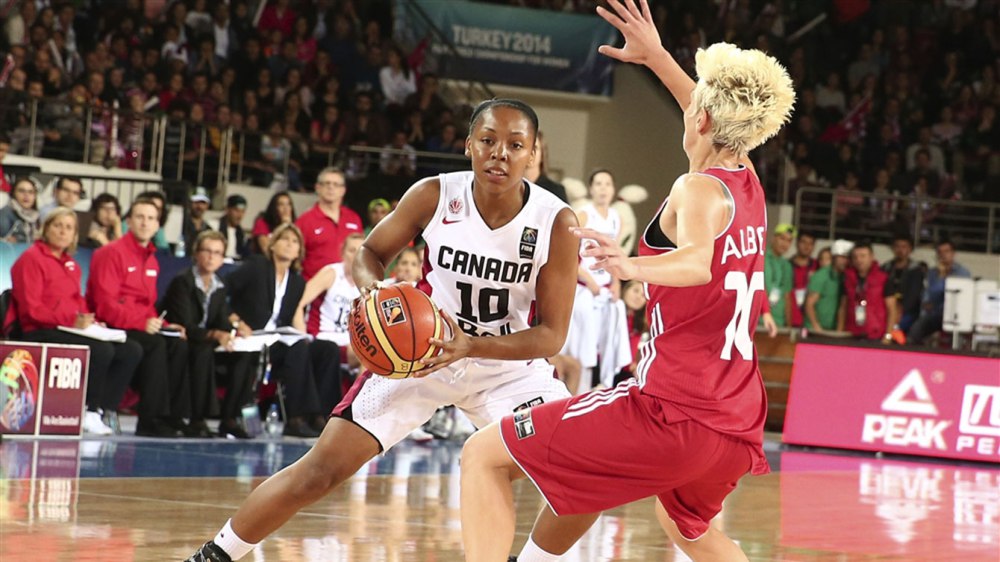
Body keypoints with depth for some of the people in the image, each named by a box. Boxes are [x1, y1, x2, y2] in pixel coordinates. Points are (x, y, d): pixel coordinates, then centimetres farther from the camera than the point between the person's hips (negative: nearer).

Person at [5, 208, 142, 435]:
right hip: (39, 333, -9)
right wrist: (72, 322, -21)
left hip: (70, 330, 9)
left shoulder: (71, 265, 19)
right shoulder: (32, 259, -6)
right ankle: (89, 412, -15)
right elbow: (31, 309, -14)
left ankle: (102, 410, -8)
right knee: (102, 350, -31)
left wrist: (88, 321, 1)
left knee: (132, 350, -7)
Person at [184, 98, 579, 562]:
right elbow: (371, 251, 0)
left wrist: (471, 346, -33)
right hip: (422, 349, 0)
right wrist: (371, 286, -24)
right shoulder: (434, 196, -18)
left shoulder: (557, 222, -21)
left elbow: (552, 334, -18)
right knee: (320, 470, -7)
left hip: (508, 360, 0)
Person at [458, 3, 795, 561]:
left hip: (672, 414, -9)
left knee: (485, 456, -1)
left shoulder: (698, 189, -9)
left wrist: (634, 267, -49)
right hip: (738, 427, 9)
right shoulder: (749, 185, 13)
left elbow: (699, 262, -32)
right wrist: (655, 56, 42)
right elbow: (720, 124, 37)